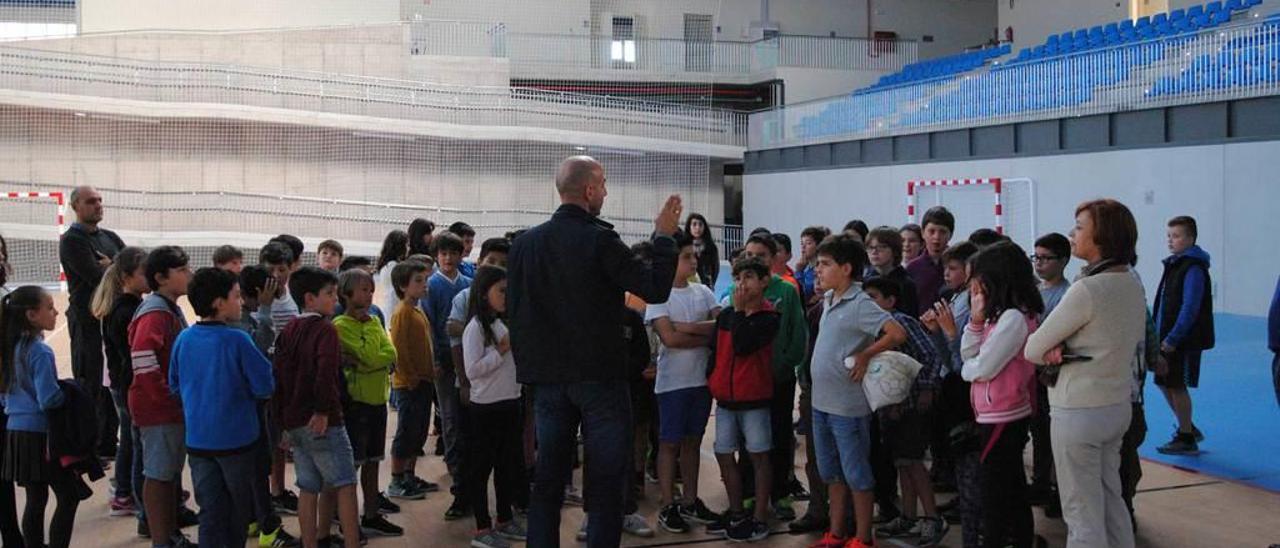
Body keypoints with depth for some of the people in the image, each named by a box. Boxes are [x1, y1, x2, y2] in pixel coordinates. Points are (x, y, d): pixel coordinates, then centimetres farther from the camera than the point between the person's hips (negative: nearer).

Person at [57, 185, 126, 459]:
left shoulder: (110, 237, 14)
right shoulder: (72, 240, -8)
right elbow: (95, 277, -19)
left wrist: (111, 266, -12)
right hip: (88, 321, -7)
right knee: (91, 386, -2)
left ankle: (108, 443, 25)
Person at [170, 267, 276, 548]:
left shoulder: (183, 340, -2)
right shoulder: (237, 340, -16)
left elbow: (175, 387, 9)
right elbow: (265, 387, -14)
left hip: (197, 439, 4)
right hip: (236, 438, -4)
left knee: (210, 512, 8)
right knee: (238, 508, 15)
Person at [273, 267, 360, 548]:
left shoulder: (288, 330, 12)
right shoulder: (326, 329, -11)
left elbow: (279, 375, 13)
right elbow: (326, 372, -25)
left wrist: (284, 420, 17)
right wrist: (323, 411, -20)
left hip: (294, 423, 8)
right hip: (323, 423, -7)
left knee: (308, 489, 12)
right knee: (345, 485, -1)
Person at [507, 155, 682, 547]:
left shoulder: (524, 243, 3)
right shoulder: (600, 240, -14)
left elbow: (514, 312, 8)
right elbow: (656, 290, -13)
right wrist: (664, 236, -1)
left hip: (547, 378, 5)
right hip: (599, 377, -5)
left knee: (547, 478, 12)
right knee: (606, 481, 3)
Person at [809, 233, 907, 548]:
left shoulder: (860, 304, -16)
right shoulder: (828, 300, 8)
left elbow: (897, 334, -26)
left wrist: (865, 356, -16)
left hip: (848, 406, -8)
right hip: (821, 402, 8)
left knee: (856, 475, 4)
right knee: (832, 474, 17)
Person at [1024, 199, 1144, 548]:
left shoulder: (1086, 289, -22)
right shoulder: (1132, 284, 3)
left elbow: (1032, 350, -16)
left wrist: (1054, 353, 6)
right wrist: (1063, 349, -6)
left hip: (1079, 414, -8)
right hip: (1118, 405, 8)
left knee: (1083, 514, 2)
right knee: (1111, 502, 19)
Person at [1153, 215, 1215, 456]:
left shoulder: (1194, 269, -15)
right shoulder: (1174, 264, 13)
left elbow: (1189, 309, -21)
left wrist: (1172, 339, -21)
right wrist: (1159, 335, 13)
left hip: (1185, 341, -9)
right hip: (1168, 338, 9)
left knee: (1177, 386, -1)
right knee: (1164, 383, 14)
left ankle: (1187, 440, 11)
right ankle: (1188, 428, 29)